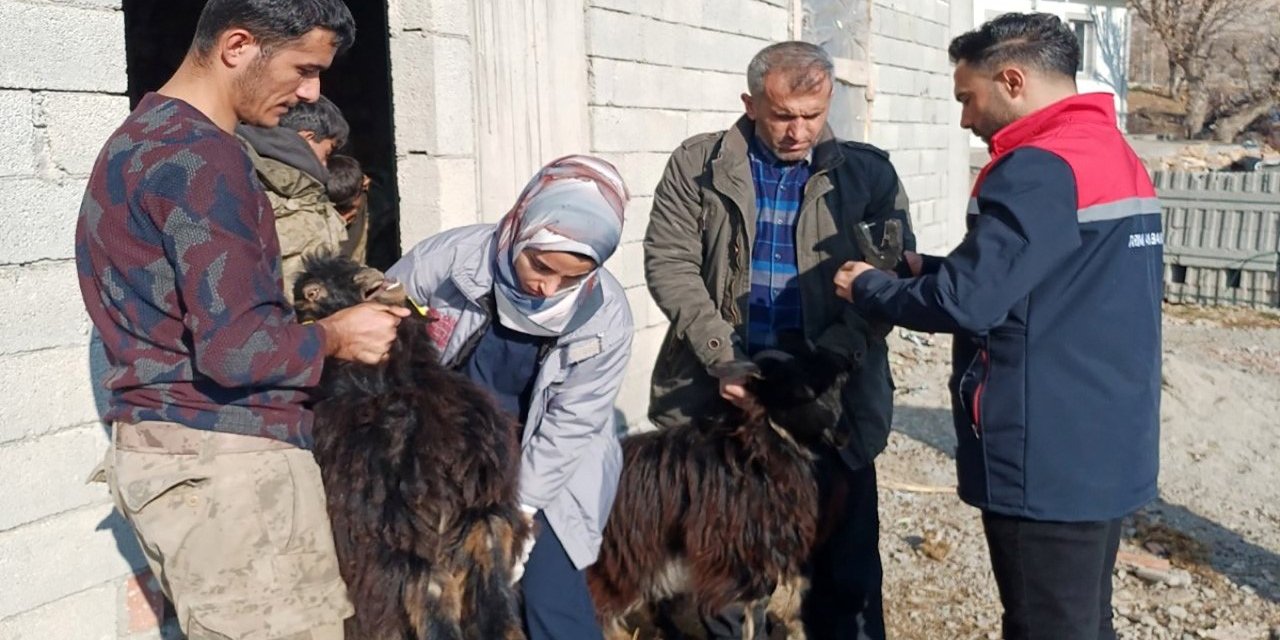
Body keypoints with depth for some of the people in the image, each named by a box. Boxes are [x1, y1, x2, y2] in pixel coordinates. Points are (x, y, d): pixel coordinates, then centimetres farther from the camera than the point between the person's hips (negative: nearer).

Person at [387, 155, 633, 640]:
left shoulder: (605, 315, -19)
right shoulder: (448, 259, -21)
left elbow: (570, 426, -11)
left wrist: (521, 508, -12)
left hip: (542, 470, -1)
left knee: (551, 597, -9)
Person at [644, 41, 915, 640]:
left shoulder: (868, 173, 2)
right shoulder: (697, 165, 2)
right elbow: (668, 261, -4)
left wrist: (828, 360, -19)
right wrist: (724, 357, -16)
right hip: (721, 389, 1)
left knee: (842, 556, 10)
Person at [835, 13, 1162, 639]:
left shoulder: (1038, 170, -19)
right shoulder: (1117, 155, 12)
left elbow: (966, 302, -22)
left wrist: (868, 287, -5)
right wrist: (922, 268, 11)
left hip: (1048, 460, -10)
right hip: (1107, 448, 10)